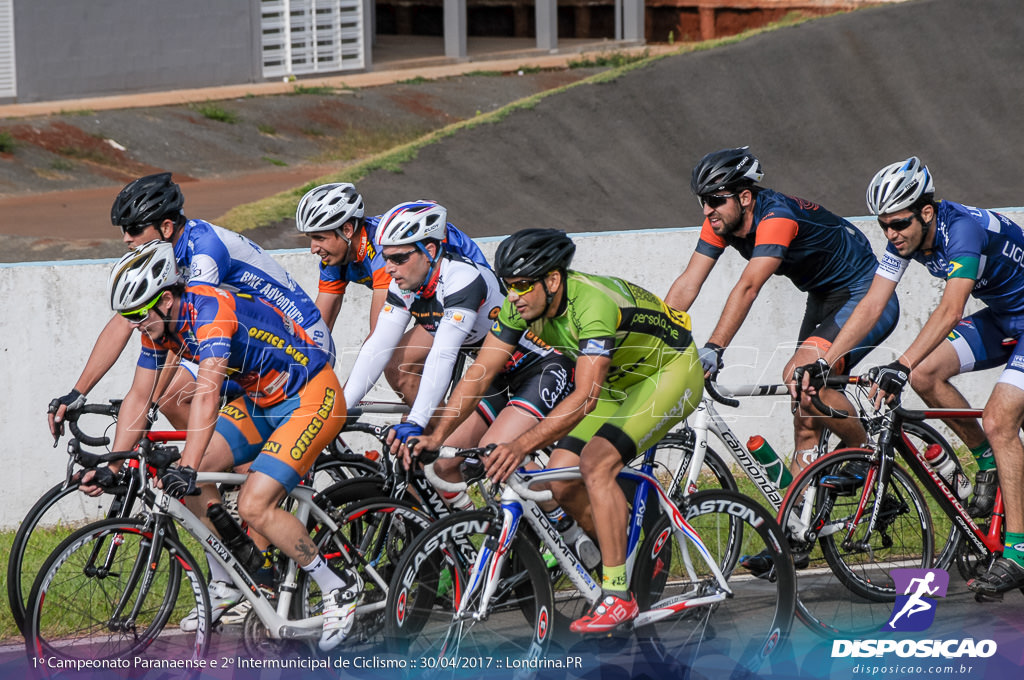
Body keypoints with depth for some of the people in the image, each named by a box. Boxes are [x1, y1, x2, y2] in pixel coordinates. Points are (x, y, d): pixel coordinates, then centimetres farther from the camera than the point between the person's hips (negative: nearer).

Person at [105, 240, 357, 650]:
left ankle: (338, 589, -5)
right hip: (264, 400, 9)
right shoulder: (160, 324, -3)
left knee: (254, 506, -19)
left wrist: (186, 468, -48)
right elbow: (139, 396, 4)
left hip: (312, 398, -9)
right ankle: (225, 585, 10)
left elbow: (208, 393, -40)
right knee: (194, 473, -4)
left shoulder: (210, 311, -29)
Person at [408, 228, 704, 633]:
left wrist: (522, 445, -52)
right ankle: (631, 562, 14)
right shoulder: (523, 304, -14)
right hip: (620, 381, 8)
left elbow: (585, 397, -44)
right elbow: (480, 373, -11)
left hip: (672, 372, -8)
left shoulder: (593, 304, -37)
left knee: (596, 461, -27)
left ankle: (618, 595, -21)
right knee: (562, 483, -6)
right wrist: (436, 434, -23)